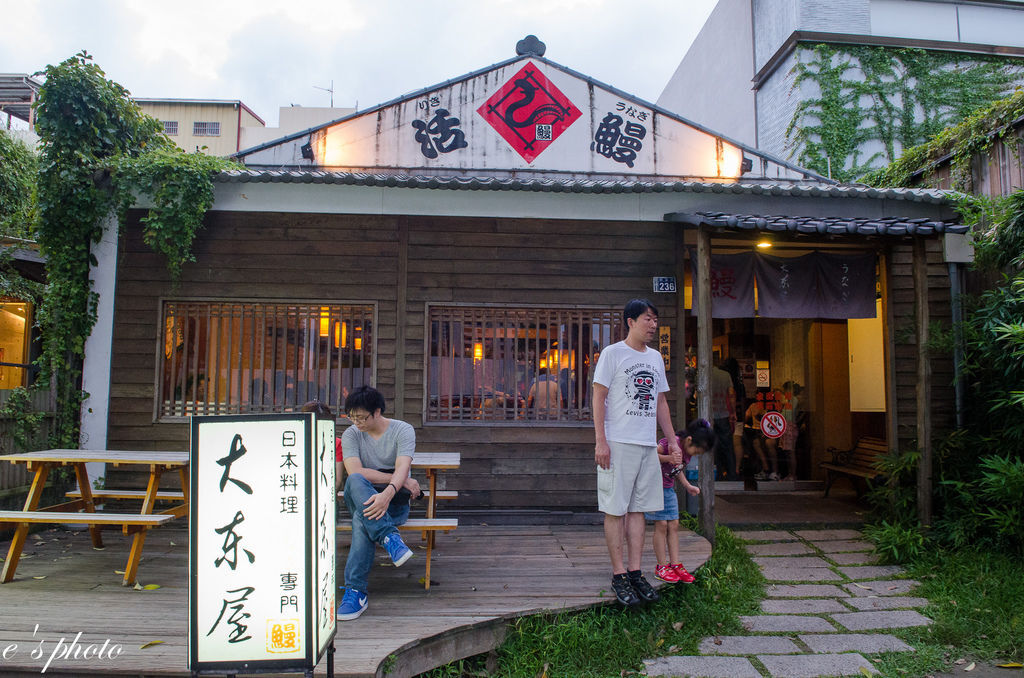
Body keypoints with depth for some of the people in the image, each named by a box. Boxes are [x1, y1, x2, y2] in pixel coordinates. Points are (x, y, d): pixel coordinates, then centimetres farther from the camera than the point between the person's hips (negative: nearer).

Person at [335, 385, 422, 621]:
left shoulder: (402, 430, -4)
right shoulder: (351, 434, 3)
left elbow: (402, 468, -21)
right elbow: (355, 472, -14)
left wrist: (388, 492, -45)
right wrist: (404, 481, -20)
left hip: (394, 501, -2)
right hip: (361, 498, 2)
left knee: (362, 518, -35)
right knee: (355, 482, -34)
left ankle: (356, 592, -30)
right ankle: (391, 539, -44)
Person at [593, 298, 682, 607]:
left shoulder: (656, 358, 17)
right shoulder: (613, 353, -3)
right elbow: (598, 397, -7)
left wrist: (672, 440, 16)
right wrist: (600, 441, -15)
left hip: (648, 445, 6)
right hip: (618, 443, -6)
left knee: (637, 508, 9)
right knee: (615, 509, -2)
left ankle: (635, 572, 16)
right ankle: (618, 575, 7)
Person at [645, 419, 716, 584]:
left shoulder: (688, 451, 5)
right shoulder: (671, 442, -21)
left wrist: (688, 487, 7)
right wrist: (668, 458, -34)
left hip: (668, 489, 8)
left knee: (674, 525, 4)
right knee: (661, 525, -7)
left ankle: (675, 564, 9)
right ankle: (662, 567, 1)